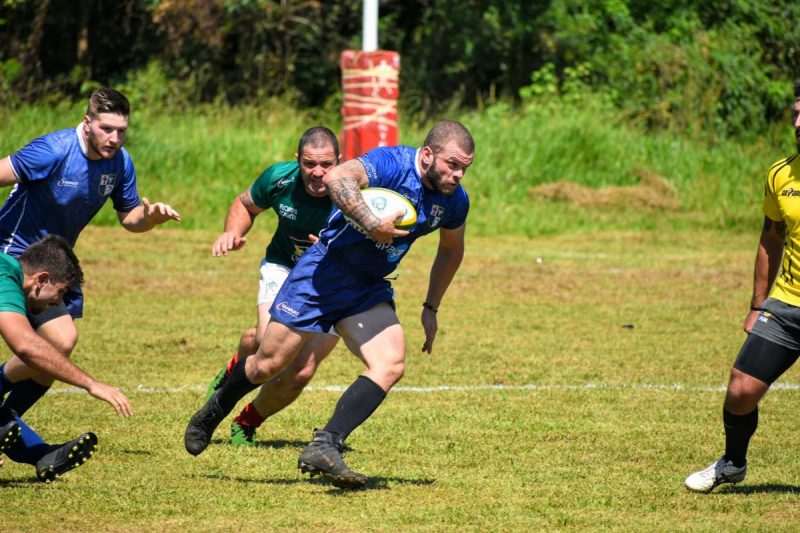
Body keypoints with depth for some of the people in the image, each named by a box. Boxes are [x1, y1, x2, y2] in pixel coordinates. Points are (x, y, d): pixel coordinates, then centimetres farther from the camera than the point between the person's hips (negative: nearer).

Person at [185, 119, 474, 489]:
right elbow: (336, 178, -41)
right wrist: (372, 223, -45)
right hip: (326, 269, -6)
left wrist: (431, 309, 19)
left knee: (391, 365, -18)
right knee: (268, 364, 0)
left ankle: (324, 448, -20)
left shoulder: (454, 200, 0)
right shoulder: (391, 163, -22)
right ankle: (212, 414, 29)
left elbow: (451, 251, 20)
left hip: (370, 288, 6)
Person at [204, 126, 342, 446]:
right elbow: (245, 204, 6)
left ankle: (246, 423, 17)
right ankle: (235, 369, 10)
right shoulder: (278, 178, -18)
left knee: (301, 372, -12)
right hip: (284, 267, 1)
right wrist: (233, 232, -14)